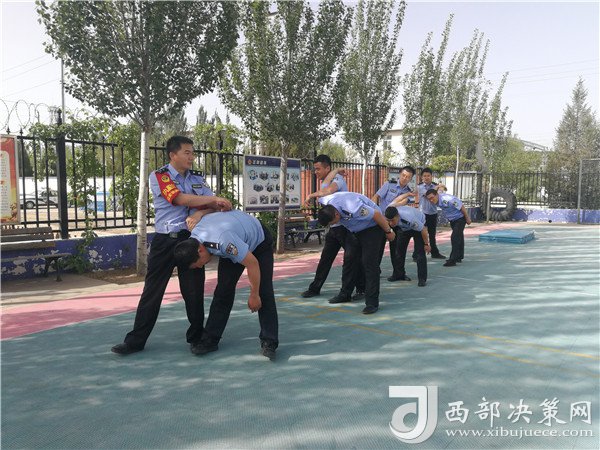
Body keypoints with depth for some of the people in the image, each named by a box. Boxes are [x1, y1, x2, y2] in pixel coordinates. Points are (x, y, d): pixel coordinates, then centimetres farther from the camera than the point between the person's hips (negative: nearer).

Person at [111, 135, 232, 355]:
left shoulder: (198, 178, 11)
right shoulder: (159, 176, -3)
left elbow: (212, 205, 2)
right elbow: (181, 199, -17)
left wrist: (199, 214, -20)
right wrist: (215, 200, -14)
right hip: (165, 241, -3)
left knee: (194, 290, 6)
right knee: (152, 291, 4)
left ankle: (196, 336, 21)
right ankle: (136, 340, 15)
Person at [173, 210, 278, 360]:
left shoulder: (223, 241, -45)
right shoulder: (194, 235, -20)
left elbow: (252, 263, -35)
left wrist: (254, 295, -23)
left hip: (259, 241, -7)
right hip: (236, 246, 7)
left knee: (264, 292, -15)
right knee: (223, 290, -2)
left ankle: (269, 343, -9)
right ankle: (210, 340, 4)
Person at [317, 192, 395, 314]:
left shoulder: (353, 209, -40)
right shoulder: (326, 203, -19)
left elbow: (376, 214, -29)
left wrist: (388, 231, -17)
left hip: (373, 228, -8)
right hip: (357, 230, 8)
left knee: (370, 264, -15)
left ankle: (372, 303, -13)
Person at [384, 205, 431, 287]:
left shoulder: (409, 218, -44)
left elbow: (423, 230, -28)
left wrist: (426, 244, -17)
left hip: (419, 226, -5)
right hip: (404, 228, 5)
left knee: (419, 252, -14)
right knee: (400, 249, 3)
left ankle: (422, 278, -9)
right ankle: (399, 274, 18)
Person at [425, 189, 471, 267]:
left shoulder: (447, 199, -36)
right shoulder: (437, 201, -14)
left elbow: (462, 207, -27)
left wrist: (467, 219, -17)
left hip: (460, 218, -8)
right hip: (452, 220, 8)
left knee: (455, 237, -15)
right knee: (458, 237, 20)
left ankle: (453, 260, -13)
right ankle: (459, 257, 32)